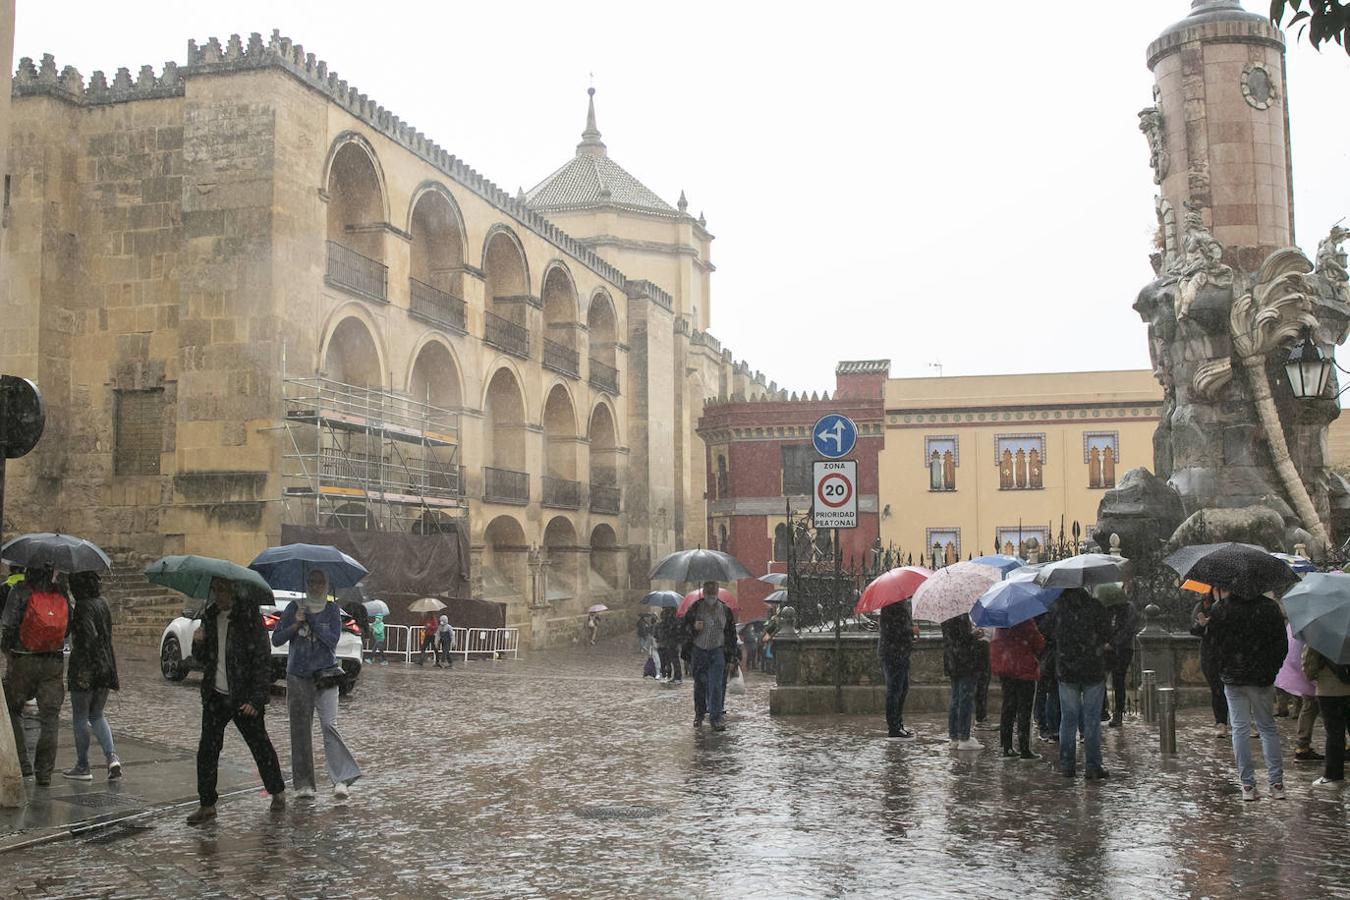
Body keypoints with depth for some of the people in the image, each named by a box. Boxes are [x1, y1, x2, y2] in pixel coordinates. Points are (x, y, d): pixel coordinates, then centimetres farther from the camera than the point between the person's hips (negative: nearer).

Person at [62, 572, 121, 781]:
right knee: (96, 716, 16)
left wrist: (83, 668, -22)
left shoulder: (83, 606, -15)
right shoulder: (102, 603, 9)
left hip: (85, 670, -7)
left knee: (80, 717, 6)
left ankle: (83, 767, 12)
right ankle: (112, 757, -1)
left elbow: (90, 637, -24)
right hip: (106, 667, 7)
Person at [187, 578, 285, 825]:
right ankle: (207, 804, 8)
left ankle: (277, 792, 25)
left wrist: (256, 698, -19)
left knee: (260, 746, 7)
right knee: (207, 750, 0)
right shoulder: (210, 616, 9)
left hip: (244, 698, -5)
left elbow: (263, 661, -13)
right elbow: (203, 659, 18)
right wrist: (198, 644, -5)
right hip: (215, 696, 5)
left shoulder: (250, 617, -11)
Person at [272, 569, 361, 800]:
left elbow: (333, 639, -9)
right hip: (298, 676, 2)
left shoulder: (332, 609, 4)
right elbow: (276, 639, 2)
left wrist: (311, 619, -12)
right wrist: (296, 624, -12)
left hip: (325, 675, -2)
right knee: (300, 728, 2)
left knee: (329, 724, -14)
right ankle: (304, 784, 9)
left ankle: (342, 780, -17)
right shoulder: (294, 607, 6)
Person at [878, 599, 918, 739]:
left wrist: (912, 629, 5)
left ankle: (898, 724, 27)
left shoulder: (906, 603, 14)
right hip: (893, 654, -10)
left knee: (903, 688, 16)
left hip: (902, 653, 10)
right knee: (894, 690, -6)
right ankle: (893, 729, 0)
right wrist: (911, 630, -14)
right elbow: (890, 630, -22)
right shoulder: (890, 605, -17)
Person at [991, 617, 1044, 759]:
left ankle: (1007, 749, 13)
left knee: (1008, 708, 12)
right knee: (1024, 710, -1)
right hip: (1024, 669, -7)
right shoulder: (1027, 622, -15)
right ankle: (1024, 750, 0)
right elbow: (1039, 643, -12)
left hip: (1005, 669, 7)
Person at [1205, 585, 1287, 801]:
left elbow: (1214, 643, 4)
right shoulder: (1270, 607, -4)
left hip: (1232, 678, -1)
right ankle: (1276, 783, 7)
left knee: (1240, 729, 5)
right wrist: (1272, 668, 13)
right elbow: (1282, 644, 0)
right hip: (1263, 678, 1)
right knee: (1268, 728, 12)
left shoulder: (1221, 608, -8)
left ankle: (1248, 785, 5)